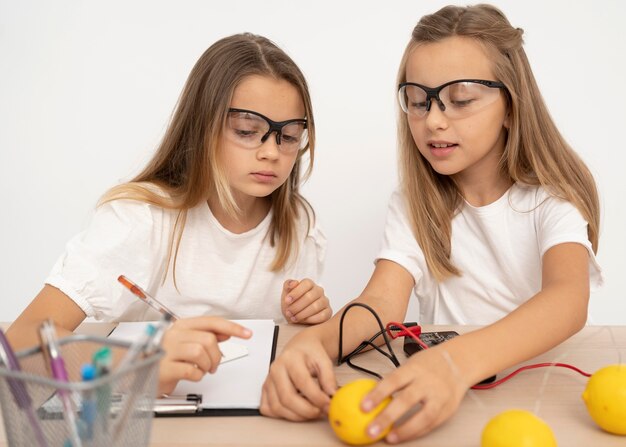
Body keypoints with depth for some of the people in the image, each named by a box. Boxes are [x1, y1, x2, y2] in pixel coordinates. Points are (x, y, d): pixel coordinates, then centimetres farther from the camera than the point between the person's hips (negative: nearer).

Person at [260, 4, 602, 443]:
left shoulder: (553, 197, -6)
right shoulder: (412, 205, 2)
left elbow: (569, 297, -25)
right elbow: (383, 301, -13)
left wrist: (460, 360, -45)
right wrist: (316, 339, -36)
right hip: (444, 387, 2)